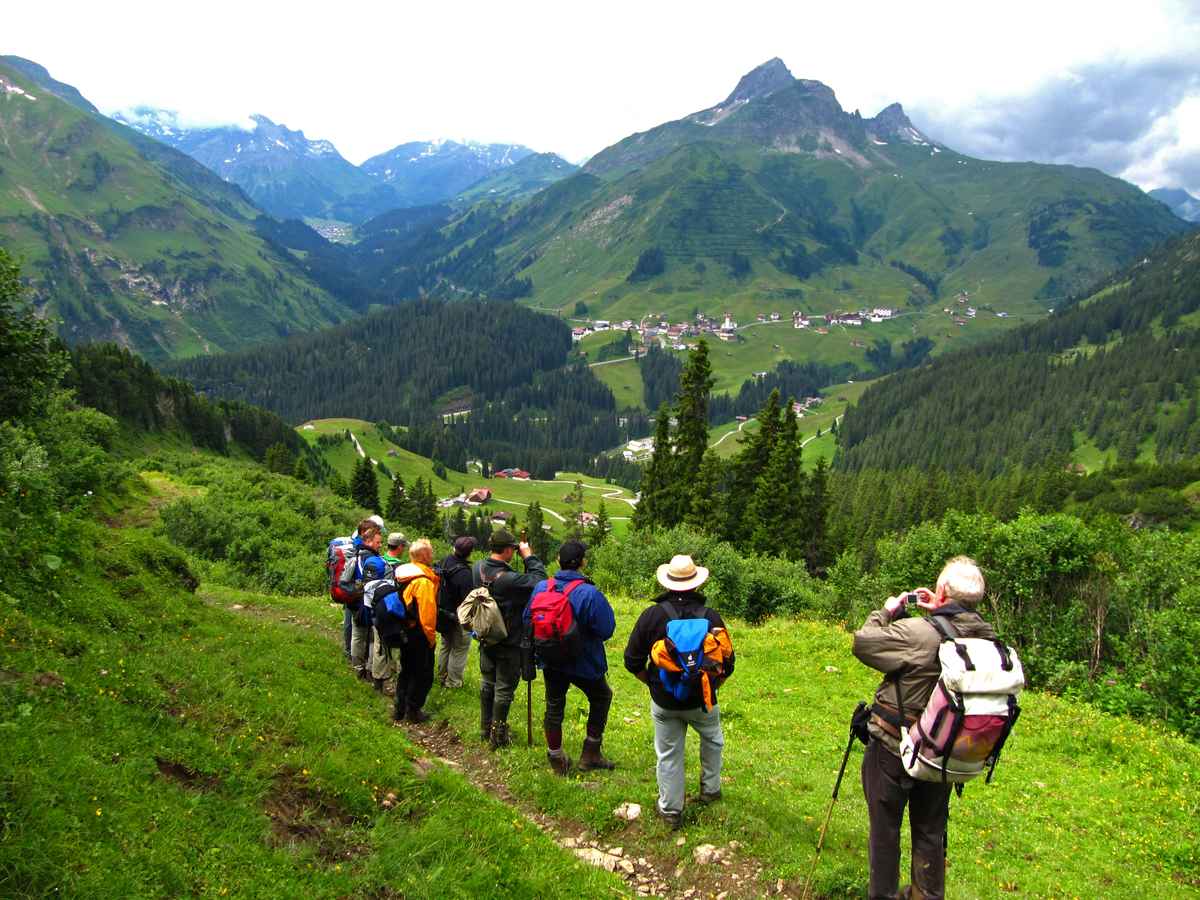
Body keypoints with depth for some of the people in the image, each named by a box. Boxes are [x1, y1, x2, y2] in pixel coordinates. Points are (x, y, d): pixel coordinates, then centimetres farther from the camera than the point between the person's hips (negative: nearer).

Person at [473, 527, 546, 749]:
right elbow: (540, 581, -28)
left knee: (487, 683, 21)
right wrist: (529, 557, -18)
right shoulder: (509, 579, -30)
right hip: (509, 643, -7)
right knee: (504, 689, 8)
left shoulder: (478, 569, -9)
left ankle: (486, 727, 34)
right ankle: (498, 736, 18)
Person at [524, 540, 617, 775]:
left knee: (554, 707, 18)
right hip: (584, 663, -4)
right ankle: (590, 754, 25)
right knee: (601, 697, 22)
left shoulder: (541, 587, -10)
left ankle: (556, 760, 30)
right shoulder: (589, 593, -25)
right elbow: (606, 630, -21)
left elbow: (528, 620, 1)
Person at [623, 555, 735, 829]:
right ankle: (710, 790, 39)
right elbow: (727, 664, -1)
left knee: (668, 755, 14)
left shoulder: (651, 615, -11)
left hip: (663, 702, 0)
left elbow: (633, 661, -5)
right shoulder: (712, 617, -10)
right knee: (712, 739, 28)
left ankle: (670, 809, 24)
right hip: (702, 701, 0)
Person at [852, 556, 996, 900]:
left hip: (893, 749, -5)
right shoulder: (987, 638, -12)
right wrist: (939, 612, 5)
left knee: (885, 827, 15)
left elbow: (862, 642, -18)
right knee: (931, 831, 23)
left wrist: (886, 612, -3)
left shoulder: (916, 633, -30)